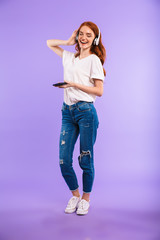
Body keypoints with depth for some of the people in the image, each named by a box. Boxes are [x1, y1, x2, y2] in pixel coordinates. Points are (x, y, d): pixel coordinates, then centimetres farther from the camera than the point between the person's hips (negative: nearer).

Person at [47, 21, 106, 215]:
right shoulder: (69, 57, 16)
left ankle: (86, 198, 24)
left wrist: (74, 84, -12)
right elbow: (49, 43, 32)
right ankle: (75, 195, 26)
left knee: (85, 159, 4)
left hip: (85, 111, -5)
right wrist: (68, 42, 18)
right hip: (67, 112, 5)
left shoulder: (94, 59, 0)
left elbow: (99, 91, -6)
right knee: (63, 160, 4)